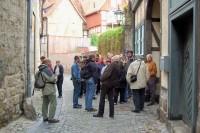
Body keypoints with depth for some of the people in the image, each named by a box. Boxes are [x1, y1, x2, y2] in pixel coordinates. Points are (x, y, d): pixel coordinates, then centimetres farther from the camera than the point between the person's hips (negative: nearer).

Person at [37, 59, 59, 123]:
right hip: (50, 89, -10)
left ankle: (45, 117, 19)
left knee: (45, 103, 13)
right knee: (53, 103, -5)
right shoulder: (46, 69, -18)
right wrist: (55, 77, -2)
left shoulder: (41, 70, 13)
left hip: (44, 89, 10)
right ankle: (51, 118, -5)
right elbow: (51, 78, -23)